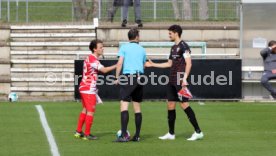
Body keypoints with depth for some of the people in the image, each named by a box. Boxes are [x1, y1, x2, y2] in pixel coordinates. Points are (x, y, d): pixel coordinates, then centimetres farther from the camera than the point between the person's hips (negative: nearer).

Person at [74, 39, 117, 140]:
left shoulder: (90, 58, 13)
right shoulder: (93, 60, -17)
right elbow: (104, 70, -28)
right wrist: (116, 66, -27)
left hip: (83, 88, 10)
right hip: (89, 90, -10)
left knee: (85, 109, 16)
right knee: (91, 111, -5)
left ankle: (78, 132, 21)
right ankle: (87, 135, -3)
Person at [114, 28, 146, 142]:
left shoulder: (124, 47, 2)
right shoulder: (142, 50, 14)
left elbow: (120, 63, -6)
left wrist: (117, 78, -1)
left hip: (127, 77, -4)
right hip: (139, 76, 4)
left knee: (124, 105, -9)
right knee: (137, 107, 11)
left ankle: (124, 135, -20)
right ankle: (137, 136, 12)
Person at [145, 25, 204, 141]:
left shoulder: (183, 46, -10)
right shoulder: (174, 48, 17)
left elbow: (188, 63, -16)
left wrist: (184, 78, -23)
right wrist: (153, 65, 27)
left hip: (180, 81, -9)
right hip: (172, 81, 9)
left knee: (184, 104, -12)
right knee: (170, 105, 8)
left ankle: (198, 132, -8)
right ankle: (171, 134, 15)